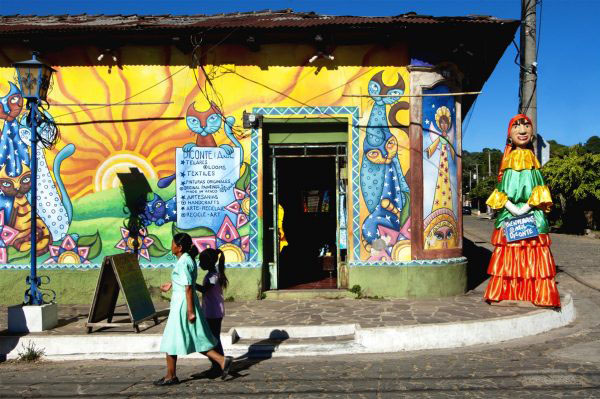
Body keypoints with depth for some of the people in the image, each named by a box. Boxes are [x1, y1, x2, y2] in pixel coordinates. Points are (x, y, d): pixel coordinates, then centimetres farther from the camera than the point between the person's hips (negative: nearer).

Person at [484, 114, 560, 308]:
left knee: (534, 255, -2)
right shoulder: (508, 167, 8)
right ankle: (503, 292, 8)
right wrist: (513, 209, -11)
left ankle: (539, 294, 3)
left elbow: (538, 192, 1)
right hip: (508, 215, 1)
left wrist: (524, 209, -13)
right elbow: (501, 193, 4)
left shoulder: (533, 167, 7)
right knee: (507, 255, 2)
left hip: (532, 216, -1)